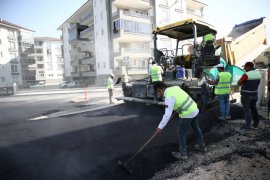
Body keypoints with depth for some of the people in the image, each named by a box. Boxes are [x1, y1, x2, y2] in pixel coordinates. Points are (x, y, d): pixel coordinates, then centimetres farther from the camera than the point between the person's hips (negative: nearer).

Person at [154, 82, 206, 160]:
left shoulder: (169, 97, -21)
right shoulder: (175, 87, 5)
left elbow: (167, 114, -24)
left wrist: (160, 127, -18)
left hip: (187, 114, -9)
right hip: (194, 109, 9)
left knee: (181, 133, 6)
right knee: (196, 128, 27)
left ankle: (183, 154, 20)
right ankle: (202, 146, 46)